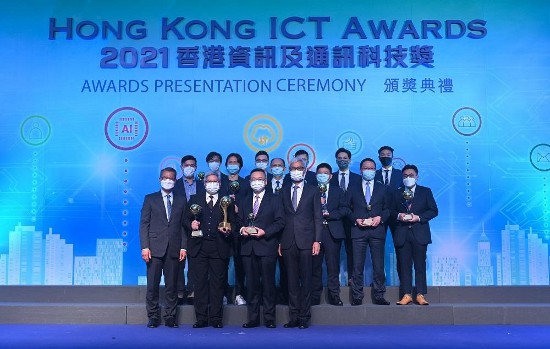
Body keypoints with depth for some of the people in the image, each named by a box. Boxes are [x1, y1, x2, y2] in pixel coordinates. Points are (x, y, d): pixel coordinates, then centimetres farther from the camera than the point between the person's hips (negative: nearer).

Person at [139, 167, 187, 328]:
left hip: (174, 249, 1)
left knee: (172, 285, 3)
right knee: (152, 285, 1)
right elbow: (144, 224, 3)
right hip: (155, 248, -1)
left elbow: (184, 225, 9)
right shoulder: (150, 199, 9)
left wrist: (184, 247, 0)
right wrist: (145, 247, -6)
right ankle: (153, 317, 11)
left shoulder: (181, 200, 12)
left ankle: (171, 317, 12)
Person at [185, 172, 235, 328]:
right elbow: (186, 220, 12)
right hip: (199, 247, 1)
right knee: (200, 283, 2)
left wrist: (228, 232, -12)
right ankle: (201, 318, 9)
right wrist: (191, 225, -9)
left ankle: (216, 318, 8)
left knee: (218, 283, 1)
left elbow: (233, 224, 8)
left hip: (219, 248, -1)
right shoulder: (194, 200, 14)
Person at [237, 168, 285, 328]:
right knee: (251, 283, 5)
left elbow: (280, 221, -2)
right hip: (248, 247, 4)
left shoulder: (274, 199, 6)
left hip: (267, 246, -3)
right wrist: (242, 229, -4)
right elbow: (239, 221, 18)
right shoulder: (244, 201, 19)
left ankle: (269, 318, 5)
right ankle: (252, 318, 11)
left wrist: (265, 231, -13)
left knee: (268, 283, -2)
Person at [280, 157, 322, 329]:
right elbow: (281, 217, 10)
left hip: (305, 242, -2)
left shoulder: (313, 191, 7)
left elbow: (317, 218, 4)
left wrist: (317, 241, -5)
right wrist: (279, 242, 3)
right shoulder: (284, 191, 13)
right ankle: (294, 316, 12)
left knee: (305, 280, 0)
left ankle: (304, 317, 7)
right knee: (292, 280, 5)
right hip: (288, 242, 2)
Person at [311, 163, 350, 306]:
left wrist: (329, 214, -8)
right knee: (315, 265, 1)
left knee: (333, 265, -2)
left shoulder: (338, 191, 14)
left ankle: (334, 296, 5)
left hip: (333, 231, 0)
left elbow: (345, 209, 4)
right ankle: (315, 296, 8)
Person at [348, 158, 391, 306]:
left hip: (377, 230, 1)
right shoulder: (353, 189, 11)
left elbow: (388, 209, 11)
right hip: (358, 231, 0)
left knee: (378, 266, 1)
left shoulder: (382, 188, 13)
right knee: (357, 266, -1)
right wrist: (356, 219, -7)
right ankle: (357, 297, 6)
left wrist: (380, 218, -8)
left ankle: (379, 296, 10)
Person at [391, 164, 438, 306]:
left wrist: (419, 217, -10)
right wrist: (398, 216, -9)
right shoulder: (397, 193, 14)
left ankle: (421, 295, 4)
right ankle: (406, 295, 5)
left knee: (420, 265, 0)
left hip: (420, 234, -1)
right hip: (402, 234, 2)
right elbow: (392, 211, 12)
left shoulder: (425, 191, 9)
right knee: (404, 265, 1)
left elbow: (434, 211, 3)